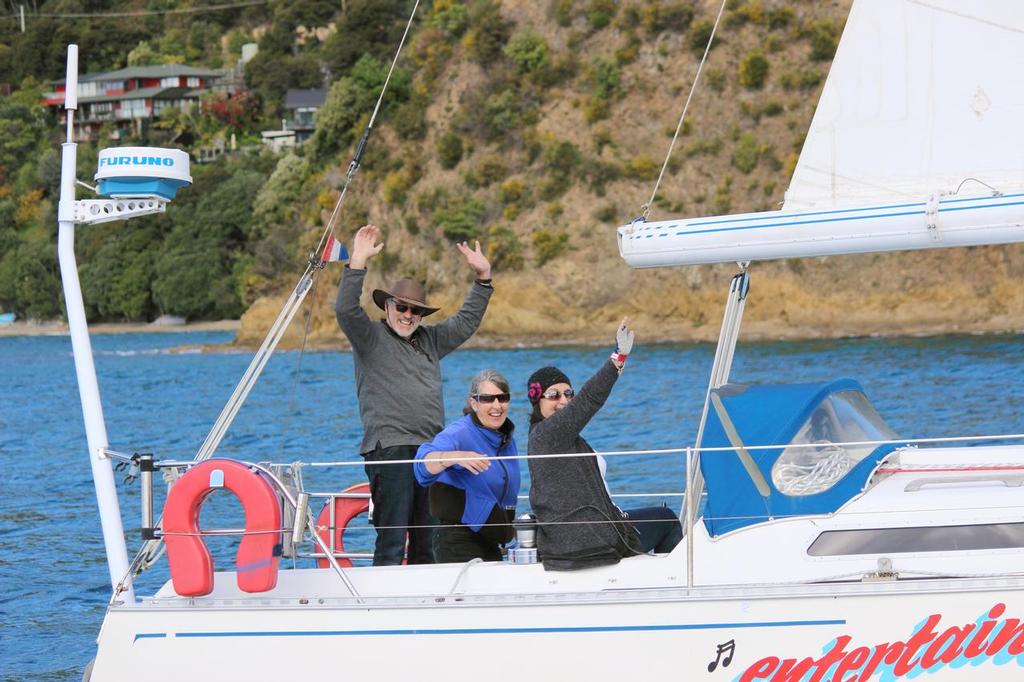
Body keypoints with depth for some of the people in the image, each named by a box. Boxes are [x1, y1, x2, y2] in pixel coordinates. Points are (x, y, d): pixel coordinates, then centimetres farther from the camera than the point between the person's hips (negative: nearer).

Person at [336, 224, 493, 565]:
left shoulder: (429, 340, 23)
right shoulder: (371, 338, 3)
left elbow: (466, 321, 30)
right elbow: (346, 310, -14)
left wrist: (483, 277, 22)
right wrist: (358, 262, -21)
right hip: (390, 450, -7)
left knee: (427, 542, 8)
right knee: (391, 541, -12)